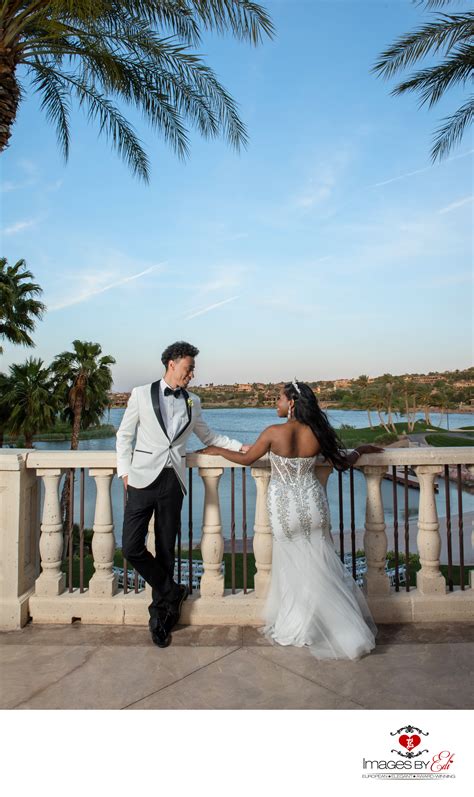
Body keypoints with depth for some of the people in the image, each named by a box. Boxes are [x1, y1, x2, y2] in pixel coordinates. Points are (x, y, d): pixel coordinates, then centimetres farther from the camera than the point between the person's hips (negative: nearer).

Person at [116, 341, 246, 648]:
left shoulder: (193, 402, 11)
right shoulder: (142, 393, 3)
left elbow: (208, 436, 22)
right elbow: (124, 435, 6)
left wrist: (240, 447, 14)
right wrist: (125, 471, -3)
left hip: (173, 482, 2)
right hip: (144, 479, -2)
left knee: (166, 549, 7)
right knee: (132, 547, -9)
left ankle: (161, 615, 22)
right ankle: (172, 592, 14)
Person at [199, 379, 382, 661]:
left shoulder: (273, 433, -15)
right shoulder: (317, 433, -7)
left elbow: (246, 459, -3)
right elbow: (343, 462, 4)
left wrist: (216, 450, 12)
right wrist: (362, 449, 25)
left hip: (284, 508, -2)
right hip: (313, 504, 3)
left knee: (295, 566, 14)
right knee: (319, 565, 16)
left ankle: (298, 627, 28)